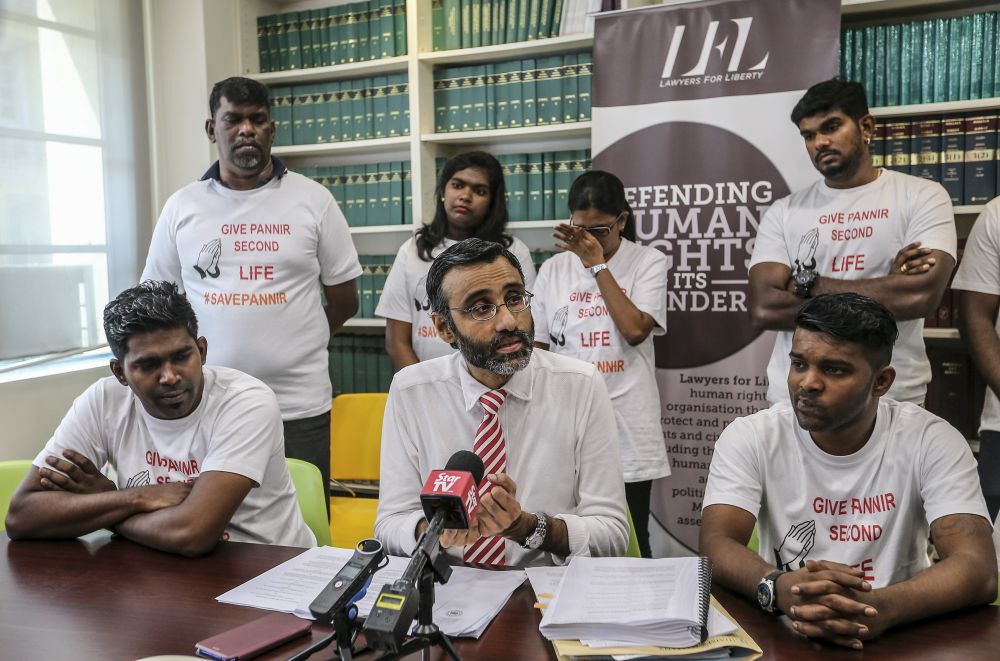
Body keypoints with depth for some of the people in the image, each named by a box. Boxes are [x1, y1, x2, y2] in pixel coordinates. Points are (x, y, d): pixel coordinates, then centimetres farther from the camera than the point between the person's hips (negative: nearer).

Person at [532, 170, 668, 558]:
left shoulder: (648, 263, 0)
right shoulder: (554, 270, 7)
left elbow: (635, 330, -16)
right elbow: (537, 349, 11)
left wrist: (598, 265, -12)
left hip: (628, 433, -2)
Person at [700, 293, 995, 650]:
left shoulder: (933, 442, -8)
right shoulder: (749, 437, -7)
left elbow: (978, 569, -17)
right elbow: (716, 545, -17)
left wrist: (880, 606, -36)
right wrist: (779, 587, -38)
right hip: (783, 636, 0)